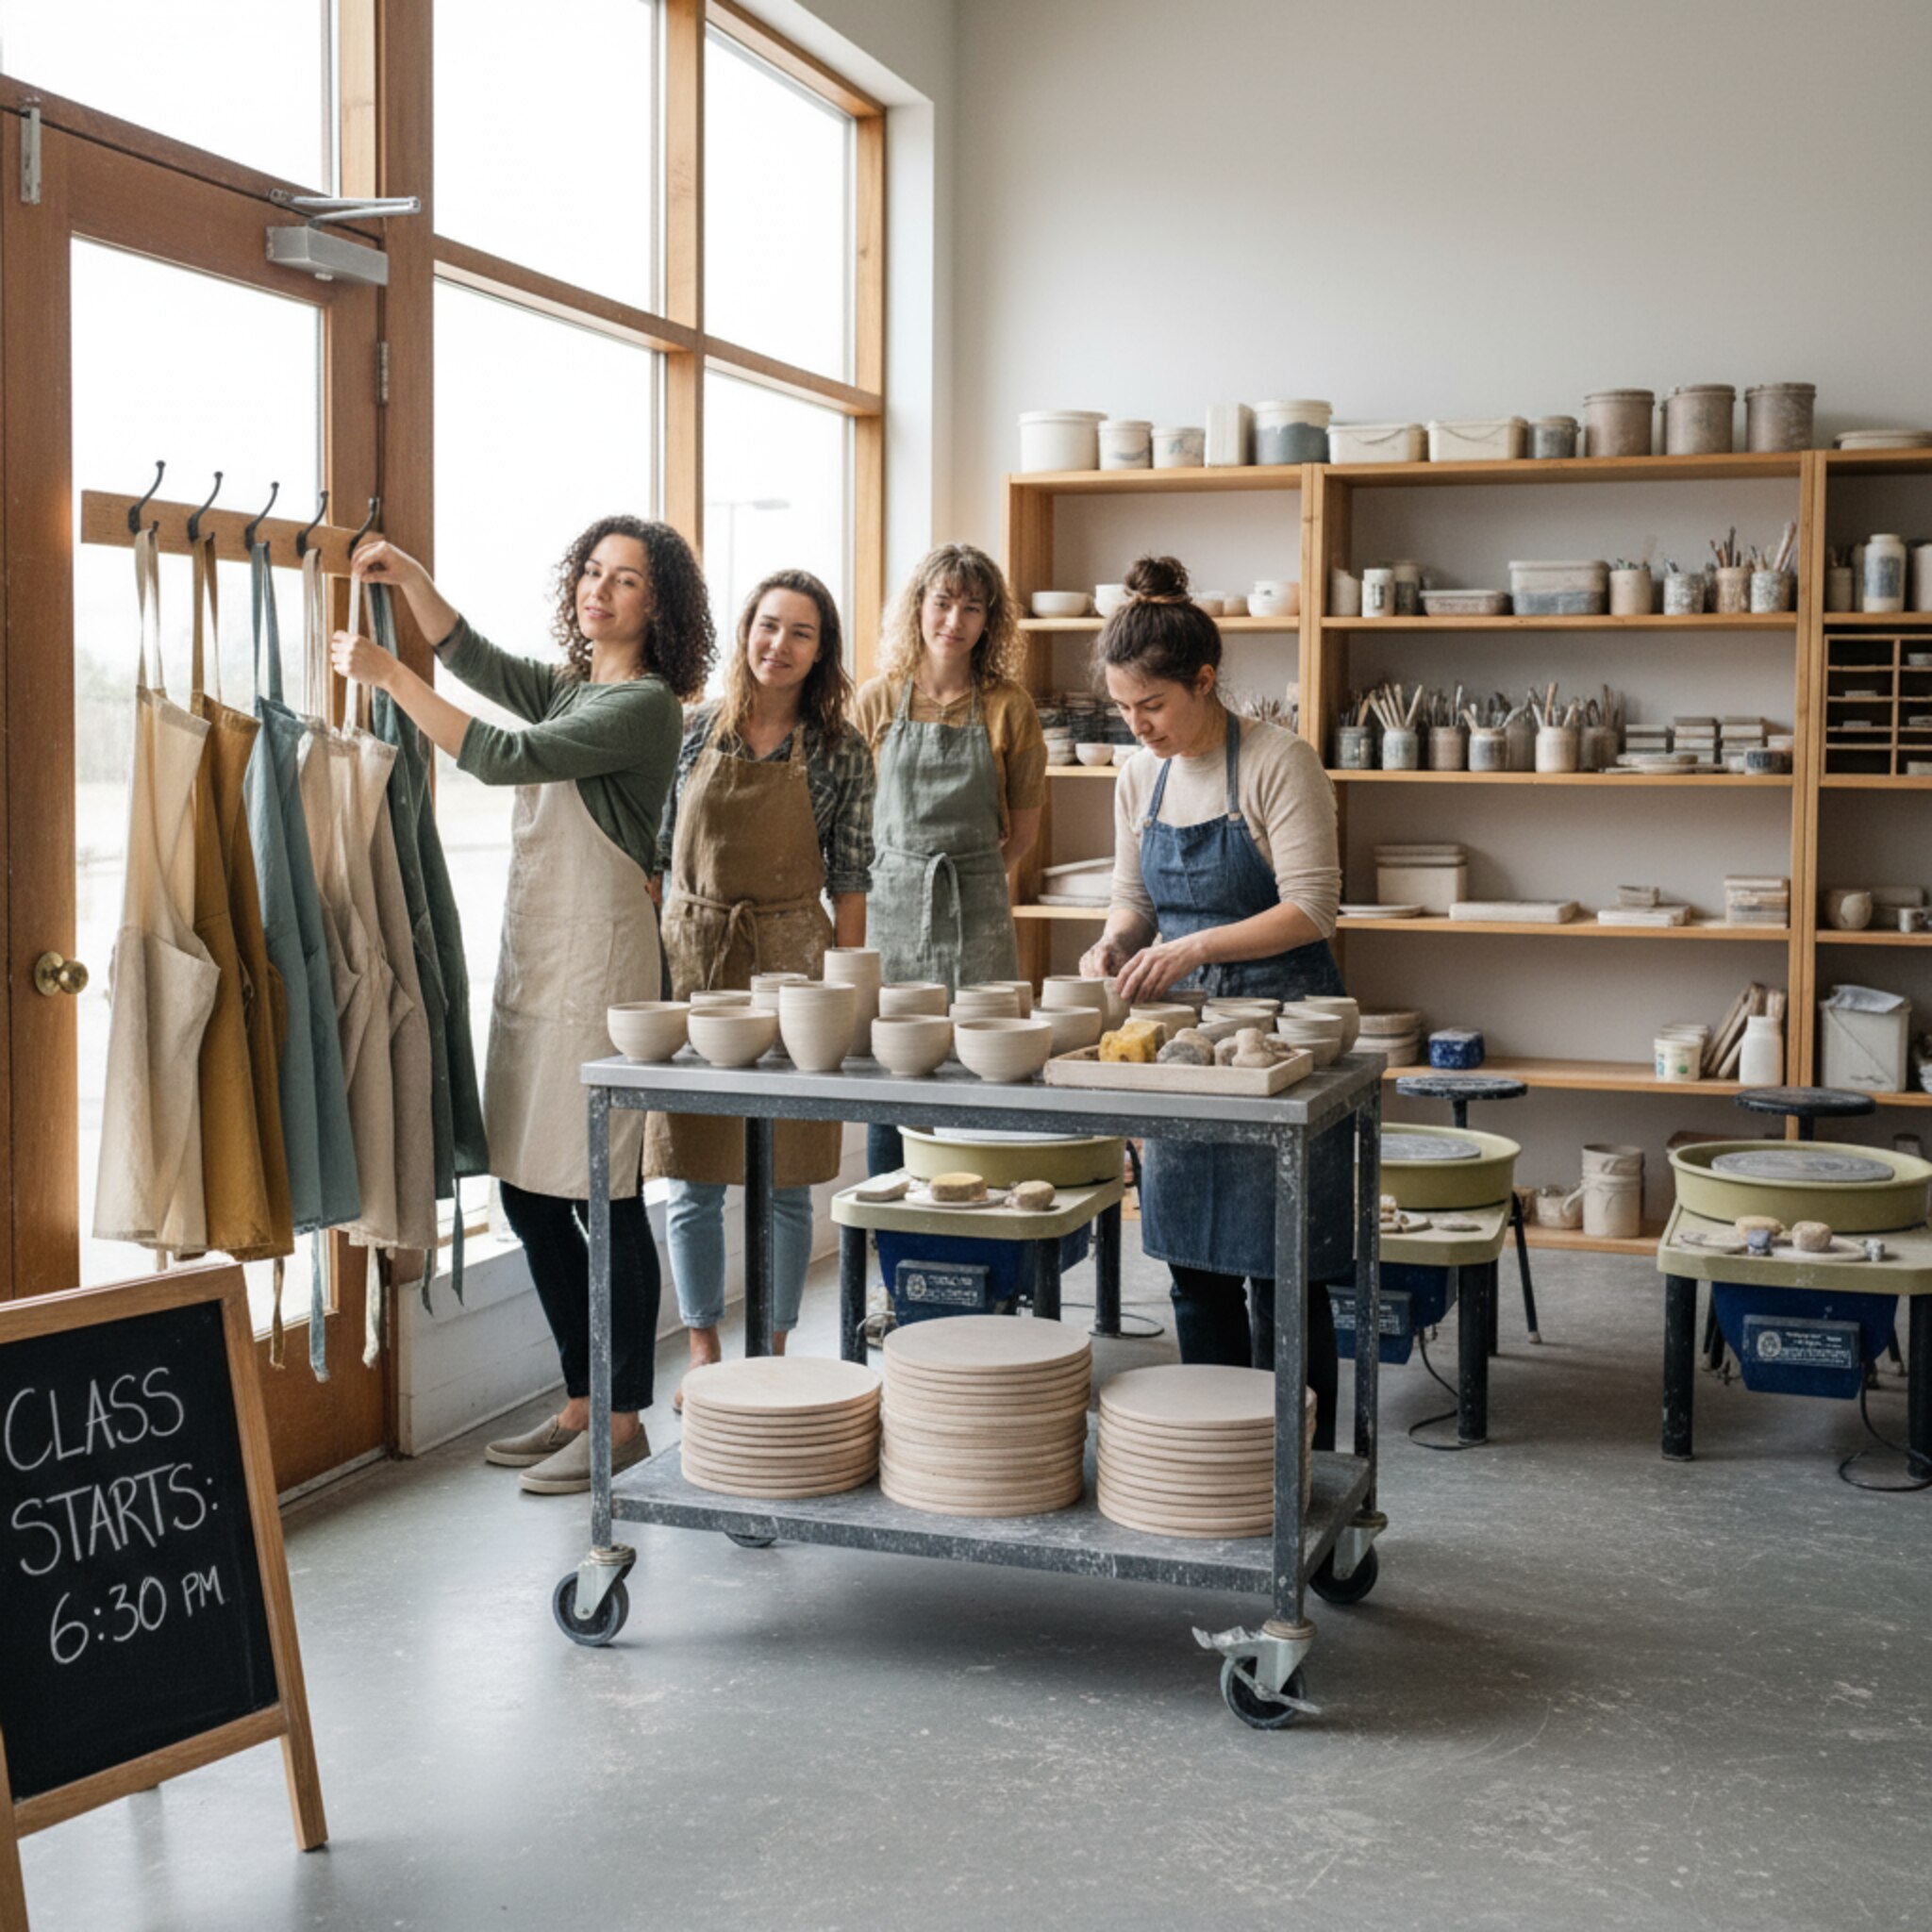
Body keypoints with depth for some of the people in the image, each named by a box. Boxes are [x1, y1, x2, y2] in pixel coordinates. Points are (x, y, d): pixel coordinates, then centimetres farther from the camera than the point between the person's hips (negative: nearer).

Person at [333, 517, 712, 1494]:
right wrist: (411, 580, -6)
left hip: (599, 958, -9)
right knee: (527, 1189, 10)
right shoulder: (565, 687, 17)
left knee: (602, 1192, -5)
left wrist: (391, 677, -14)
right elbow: (471, 658, 10)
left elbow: (505, 758, -16)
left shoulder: (645, 705, -9)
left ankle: (622, 1421, 5)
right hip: (529, 958, 9)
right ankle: (582, 1402, 21)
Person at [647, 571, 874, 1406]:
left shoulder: (840, 752, 0)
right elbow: (653, 855, 7)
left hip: (789, 962, -1)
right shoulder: (694, 733, 3)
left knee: (784, 1181, 6)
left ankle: (773, 1354, 19)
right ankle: (704, 1354, 19)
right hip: (691, 957, 1)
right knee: (693, 1178, 6)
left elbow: (849, 883, 1)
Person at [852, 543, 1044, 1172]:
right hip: (890, 907, 1)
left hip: (977, 913, -1)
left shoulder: (1009, 706, 1)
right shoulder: (877, 700, 4)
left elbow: (1024, 827, 9)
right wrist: (903, 884, 7)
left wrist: (968, 883, 8)